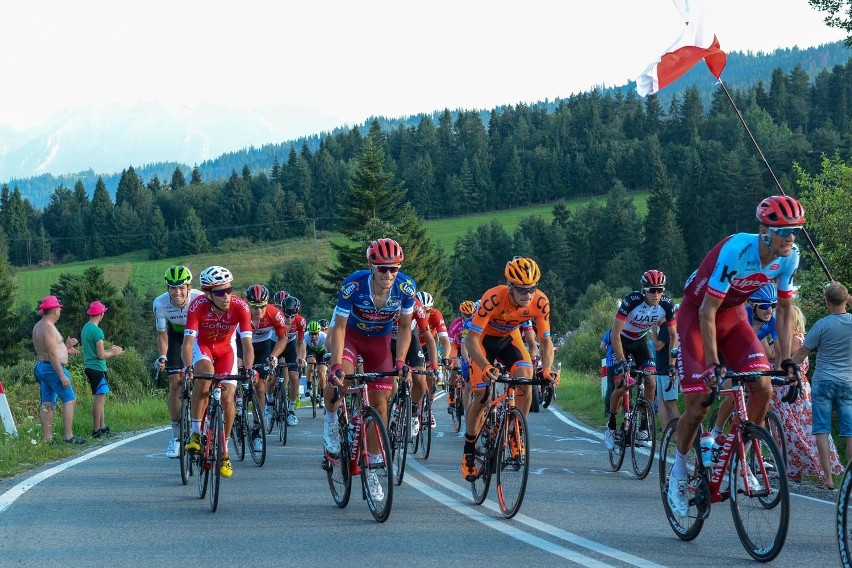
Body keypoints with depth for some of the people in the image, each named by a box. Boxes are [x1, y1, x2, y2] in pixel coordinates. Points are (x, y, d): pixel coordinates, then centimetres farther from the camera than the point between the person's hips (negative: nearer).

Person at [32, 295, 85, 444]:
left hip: (41, 366, 10)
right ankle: (68, 436, -7)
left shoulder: (38, 326, 13)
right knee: (69, 399, -4)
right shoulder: (49, 327, -17)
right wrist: (62, 376, -22)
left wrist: (65, 347, 17)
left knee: (47, 404, 8)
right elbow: (52, 354, -22)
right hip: (52, 368, -10)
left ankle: (47, 438, 6)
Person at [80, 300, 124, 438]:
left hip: (89, 367, 10)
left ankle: (102, 427, 20)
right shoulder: (97, 331, -17)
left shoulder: (85, 328, 12)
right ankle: (96, 430, -5)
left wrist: (110, 350, 20)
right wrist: (113, 353, -1)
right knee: (99, 398, -6)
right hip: (97, 368, -10)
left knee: (100, 398, 15)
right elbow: (101, 355, -18)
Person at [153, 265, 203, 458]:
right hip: (177, 336, 2)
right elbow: (162, 334, -15)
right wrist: (162, 356, -31)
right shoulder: (160, 303, -26)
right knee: (175, 382, -8)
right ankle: (176, 436, 0)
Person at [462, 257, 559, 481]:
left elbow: (545, 340, -18)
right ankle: (468, 452, 9)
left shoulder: (540, 302, -27)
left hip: (510, 338, 3)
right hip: (484, 339, -3)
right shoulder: (493, 298, -38)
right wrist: (485, 366, -53)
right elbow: (471, 338, -37)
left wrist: (546, 369, -36)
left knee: (525, 379, -23)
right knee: (480, 396, -10)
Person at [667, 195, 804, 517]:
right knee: (698, 403, -10)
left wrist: (786, 360, -8)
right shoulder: (737, 250, -33)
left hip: (733, 314, 5)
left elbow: (785, 309, -2)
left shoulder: (789, 256, -16)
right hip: (697, 313, -5)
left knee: (763, 388, -13)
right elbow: (707, 310, -30)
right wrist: (713, 364, -31)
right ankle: (679, 470, 11)